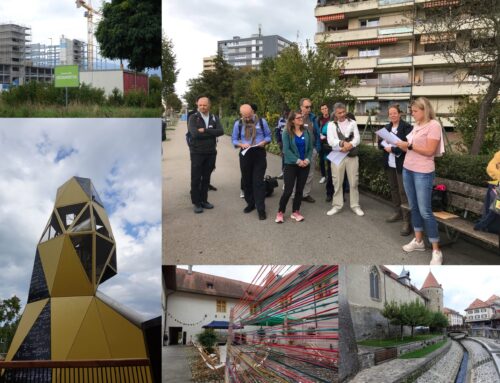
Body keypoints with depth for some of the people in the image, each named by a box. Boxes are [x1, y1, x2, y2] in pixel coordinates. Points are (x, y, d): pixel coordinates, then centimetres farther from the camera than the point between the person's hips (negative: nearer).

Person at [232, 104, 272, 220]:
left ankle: (261, 209, -3)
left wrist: (263, 142, -16)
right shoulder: (238, 124, 1)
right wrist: (241, 144, -14)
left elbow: (268, 136, 6)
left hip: (259, 154, -2)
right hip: (245, 155, 2)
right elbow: (234, 140, 7)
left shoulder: (262, 122, -1)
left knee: (258, 182, -6)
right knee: (247, 181, 11)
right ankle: (250, 204, 29)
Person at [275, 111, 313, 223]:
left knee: (299, 190, 9)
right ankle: (280, 212, 8)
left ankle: (295, 212, 21)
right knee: (288, 190, -7)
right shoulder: (287, 133, -8)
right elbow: (286, 150, -13)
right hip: (291, 165, -4)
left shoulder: (306, 132, 5)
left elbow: (310, 148, 6)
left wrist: (307, 159, -10)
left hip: (305, 165, 4)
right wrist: (297, 161, -18)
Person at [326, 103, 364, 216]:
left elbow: (357, 138, -3)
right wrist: (342, 143, -26)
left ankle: (355, 205, 14)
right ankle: (337, 205, 15)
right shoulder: (331, 124, 3)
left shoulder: (352, 123, 6)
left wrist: (350, 145, -23)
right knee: (337, 182, 5)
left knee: (353, 182, 5)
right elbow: (331, 140, -9)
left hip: (352, 155, 1)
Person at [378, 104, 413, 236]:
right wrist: (385, 146, -10)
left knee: (403, 191, -9)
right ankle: (397, 212, 33)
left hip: (401, 164, -7)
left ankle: (407, 222, -8)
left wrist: (393, 149, -17)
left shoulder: (407, 127, -11)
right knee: (393, 188, 18)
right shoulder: (387, 127, 12)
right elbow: (380, 142, 11)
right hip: (389, 163, 7)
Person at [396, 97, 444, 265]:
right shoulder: (417, 125, 12)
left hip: (423, 173, -8)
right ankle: (418, 241, 26)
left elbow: (429, 151, -18)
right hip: (407, 170, 8)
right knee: (414, 207, 13)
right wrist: (401, 145, -3)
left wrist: (408, 145, -18)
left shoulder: (433, 125, -11)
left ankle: (436, 251, 1)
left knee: (425, 211, -7)